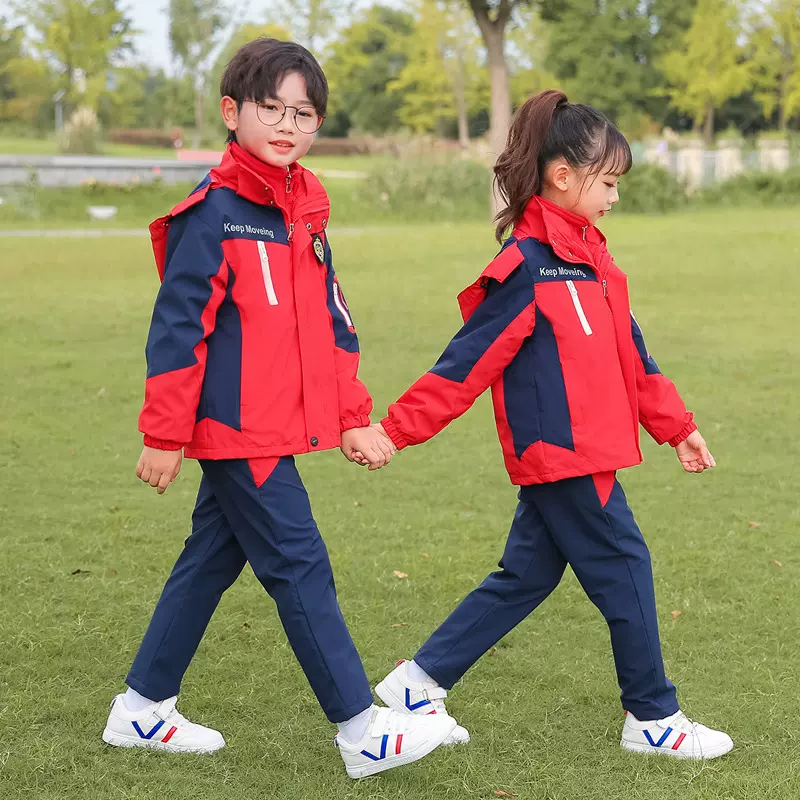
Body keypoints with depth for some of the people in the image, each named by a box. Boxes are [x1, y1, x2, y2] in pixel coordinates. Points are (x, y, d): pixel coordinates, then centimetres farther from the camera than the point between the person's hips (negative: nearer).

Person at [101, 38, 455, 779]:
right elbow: (177, 325, -14)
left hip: (277, 426, 8)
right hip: (236, 427, -8)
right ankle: (361, 732, 1)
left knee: (211, 559, 15)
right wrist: (163, 434, -14)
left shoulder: (305, 210, 11)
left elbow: (330, 322, 17)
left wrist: (352, 418, 15)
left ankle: (142, 709, 27)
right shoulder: (213, 212, -13)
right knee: (299, 567, -5)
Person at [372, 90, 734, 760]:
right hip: (562, 453, -9)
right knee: (625, 569, 0)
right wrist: (398, 429, -17)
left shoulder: (590, 258, 12)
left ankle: (420, 683, 21)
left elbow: (630, 353, 19)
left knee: (527, 576, 14)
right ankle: (654, 719, 15)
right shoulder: (526, 269, -16)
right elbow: (467, 361, -16)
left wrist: (676, 425, 21)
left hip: (563, 456, 9)